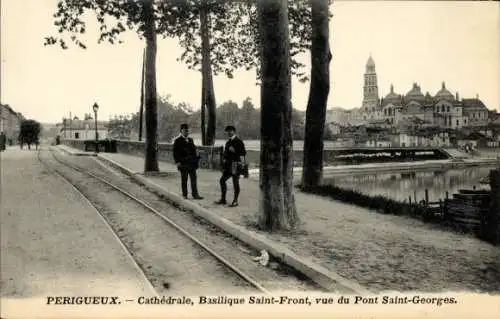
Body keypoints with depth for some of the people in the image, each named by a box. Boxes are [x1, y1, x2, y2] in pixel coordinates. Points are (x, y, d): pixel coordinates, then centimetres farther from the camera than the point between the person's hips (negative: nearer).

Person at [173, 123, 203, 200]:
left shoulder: (190, 140, 14)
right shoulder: (178, 141, -3)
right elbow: (175, 152, -7)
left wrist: (196, 159, 9)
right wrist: (177, 162, -16)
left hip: (192, 163, 5)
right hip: (183, 163, -5)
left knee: (194, 179, 1)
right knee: (184, 180, 4)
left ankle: (195, 194, 3)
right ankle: (184, 194, 14)